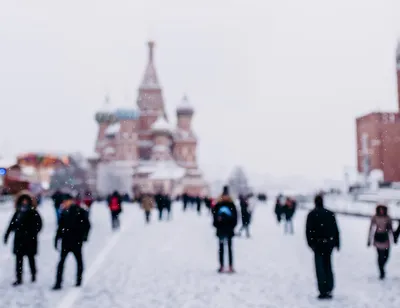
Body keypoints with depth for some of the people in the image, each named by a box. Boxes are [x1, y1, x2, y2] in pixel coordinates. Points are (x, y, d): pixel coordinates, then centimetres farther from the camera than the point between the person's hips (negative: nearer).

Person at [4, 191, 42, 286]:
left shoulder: (33, 213, -5)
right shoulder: (18, 212, 8)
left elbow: (38, 225, -10)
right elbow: (12, 224, 11)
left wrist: (32, 234, -17)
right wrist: (7, 234, 9)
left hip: (30, 240, -4)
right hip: (19, 240, 4)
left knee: (31, 258, 8)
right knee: (19, 259, 4)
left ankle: (33, 275, 24)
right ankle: (19, 279, 10)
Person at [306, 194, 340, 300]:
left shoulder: (312, 214, -5)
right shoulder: (330, 214, 7)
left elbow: (309, 230, -12)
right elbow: (336, 229, 8)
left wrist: (311, 243, -6)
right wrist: (337, 243, 13)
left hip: (318, 243, -4)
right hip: (329, 243, 4)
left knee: (320, 267, 0)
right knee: (328, 265, 16)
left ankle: (323, 291, -3)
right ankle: (329, 289, 17)